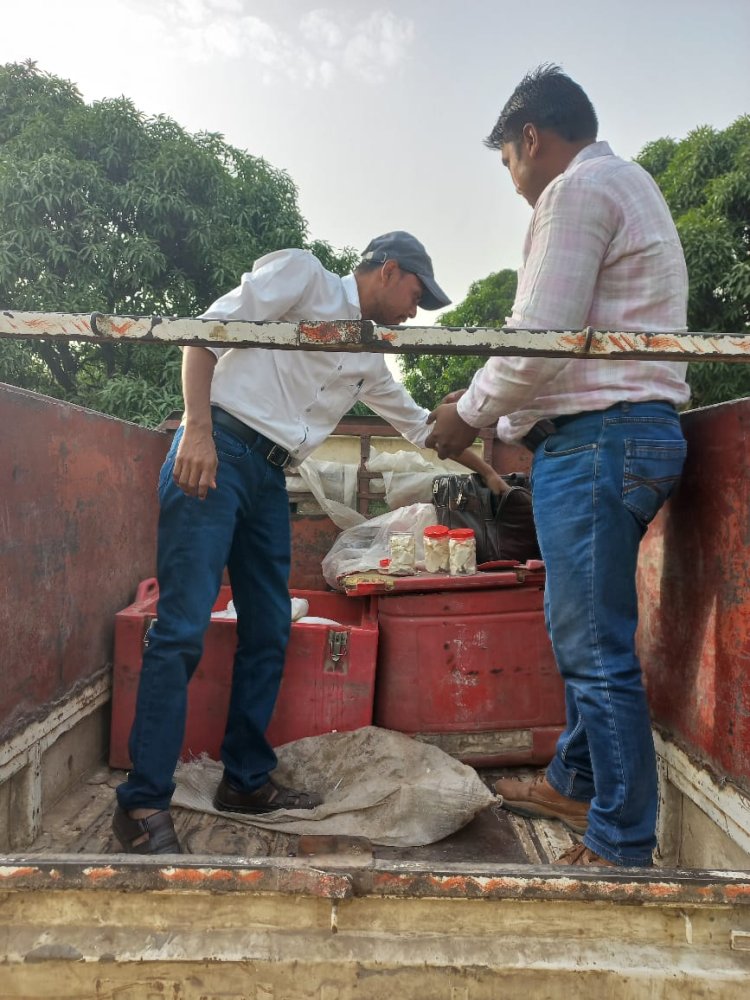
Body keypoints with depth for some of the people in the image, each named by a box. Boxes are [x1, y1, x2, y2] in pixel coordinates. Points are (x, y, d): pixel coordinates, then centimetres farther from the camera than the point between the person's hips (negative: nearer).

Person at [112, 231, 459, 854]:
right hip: (215, 454, -8)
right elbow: (208, 330, -7)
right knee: (183, 628, -12)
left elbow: (420, 426, 31)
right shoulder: (301, 275, 2)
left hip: (270, 478, 8)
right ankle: (143, 803, -3)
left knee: (269, 633, 6)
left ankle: (246, 780, 19)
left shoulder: (369, 356, 21)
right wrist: (198, 430, -18)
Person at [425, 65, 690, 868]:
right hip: (629, 433, 11)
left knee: (596, 647, -6)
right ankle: (575, 784, 31)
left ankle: (621, 846, 6)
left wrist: (468, 414, -1)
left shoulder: (578, 189, -6)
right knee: (582, 629, 17)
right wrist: (512, 426, 20)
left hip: (598, 435, -11)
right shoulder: (627, 186, 26)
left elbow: (538, 342, -16)